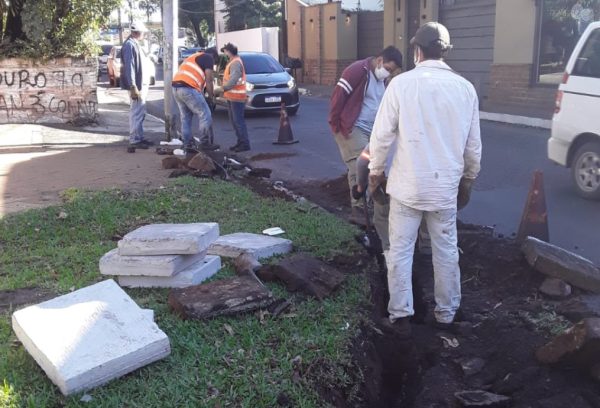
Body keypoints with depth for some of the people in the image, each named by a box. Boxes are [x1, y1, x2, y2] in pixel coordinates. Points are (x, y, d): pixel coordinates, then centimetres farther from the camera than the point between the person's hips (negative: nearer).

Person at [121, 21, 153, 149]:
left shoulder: (135, 44, 17)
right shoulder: (129, 45, -14)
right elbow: (129, 67, -21)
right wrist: (133, 87, -25)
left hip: (142, 84, 10)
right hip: (137, 85, -10)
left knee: (140, 113, 14)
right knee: (136, 113, -7)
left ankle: (140, 138, 20)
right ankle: (134, 140, -4)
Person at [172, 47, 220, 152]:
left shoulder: (193, 57, 32)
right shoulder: (208, 58, 6)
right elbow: (208, 80, -2)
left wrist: (202, 95, 27)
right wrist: (211, 96, 9)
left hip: (176, 87, 9)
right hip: (188, 88, -9)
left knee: (185, 117, 15)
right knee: (205, 115, -1)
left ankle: (187, 144, 17)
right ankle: (205, 143, 2)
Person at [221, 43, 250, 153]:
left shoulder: (236, 63, -15)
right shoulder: (232, 62, 19)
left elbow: (233, 79, -27)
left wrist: (223, 88, -31)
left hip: (236, 97, -11)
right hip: (231, 97, 11)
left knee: (239, 121, -9)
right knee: (234, 121, 14)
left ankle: (245, 144, -6)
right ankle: (240, 141, 21)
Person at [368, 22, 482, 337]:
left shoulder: (401, 83, -10)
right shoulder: (465, 88, 0)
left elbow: (382, 135, -8)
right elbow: (473, 144, 5)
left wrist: (375, 170, 7)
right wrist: (468, 178, 20)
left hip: (407, 184, -2)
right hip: (445, 185, 3)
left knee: (400, 251, 9)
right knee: (446, 252, 15)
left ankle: (400, 315, 12)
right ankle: (446, 314, 25)